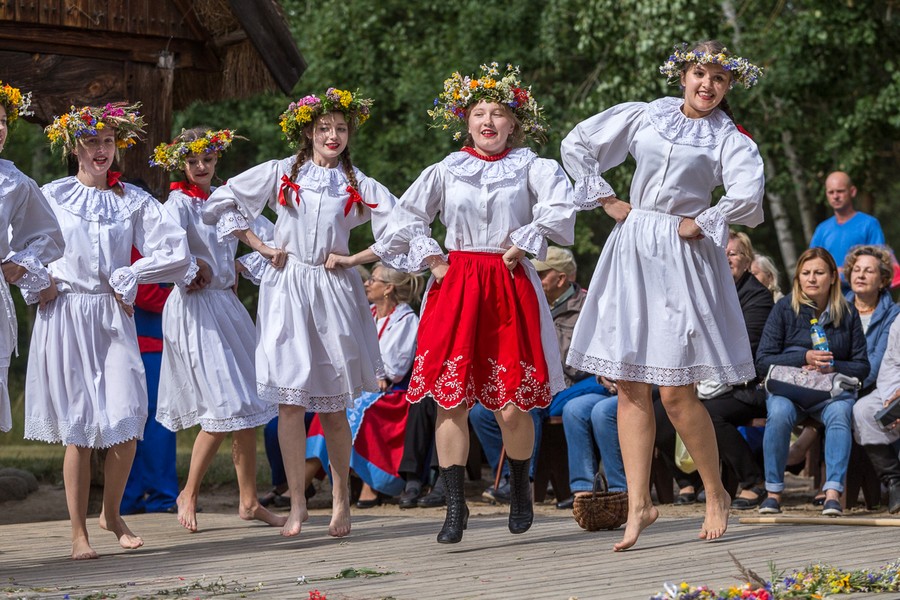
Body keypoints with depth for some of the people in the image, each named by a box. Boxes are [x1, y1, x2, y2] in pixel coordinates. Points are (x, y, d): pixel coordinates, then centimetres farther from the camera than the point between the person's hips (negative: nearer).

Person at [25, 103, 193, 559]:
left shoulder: (134, 201, 8)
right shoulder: (51, 195, 4)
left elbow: (175, 253, 1)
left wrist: (127, 277, -3)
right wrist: (41, 280, -8)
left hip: (114, 316, 2)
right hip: (66, 316, -2)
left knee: (127, 423, -6)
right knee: (78, 429, -3)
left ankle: (112, 515, 17)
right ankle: (79, 533, 6)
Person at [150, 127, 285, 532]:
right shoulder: (179, 203, -7)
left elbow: (265, 232, 19)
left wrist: (248, 264, 6)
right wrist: (197, 268, -12)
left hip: (227, 303, 7)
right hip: (196, 307, -7)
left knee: (246, 406, 6)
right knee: (224, 406, -12)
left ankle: (249, 501, 13)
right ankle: (188, 495, 4)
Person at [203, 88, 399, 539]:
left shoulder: (358, 186, 8)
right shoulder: (280, 174, 7)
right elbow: (221, 202, 10)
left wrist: (351, 258, -4)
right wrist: (260, 247, 3)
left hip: (334, 292, 0)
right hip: (286, 287, 0)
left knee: (333, 405, 3)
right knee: (289, 401, -6)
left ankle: (341, 498, 17)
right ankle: (297, 503, 0)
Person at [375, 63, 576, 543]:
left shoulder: (530, 167, 6)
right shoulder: (446, 170, 10)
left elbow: (561, 207, -7)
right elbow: (407, 216, 12)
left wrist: (522, 242, -9)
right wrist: (430, 257, 3)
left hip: (511, 288, -1)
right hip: (456, 287, 2)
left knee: (512, 405, -4)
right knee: (451, 400, -6)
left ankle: (520, 490, 21)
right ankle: (455, 506, 0)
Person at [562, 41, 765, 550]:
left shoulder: (729, 140, 5)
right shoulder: (643, 116, 12)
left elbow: (748, 194, -14)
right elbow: (576, 145, 16)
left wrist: (700, 223, -10)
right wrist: (607, 199, 10)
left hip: (684, 258, -3)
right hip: (632, 254, 3)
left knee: (677, 392, -7)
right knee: (630, 386, 0)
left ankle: (717, 494, 11)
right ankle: (640, 504, 5)